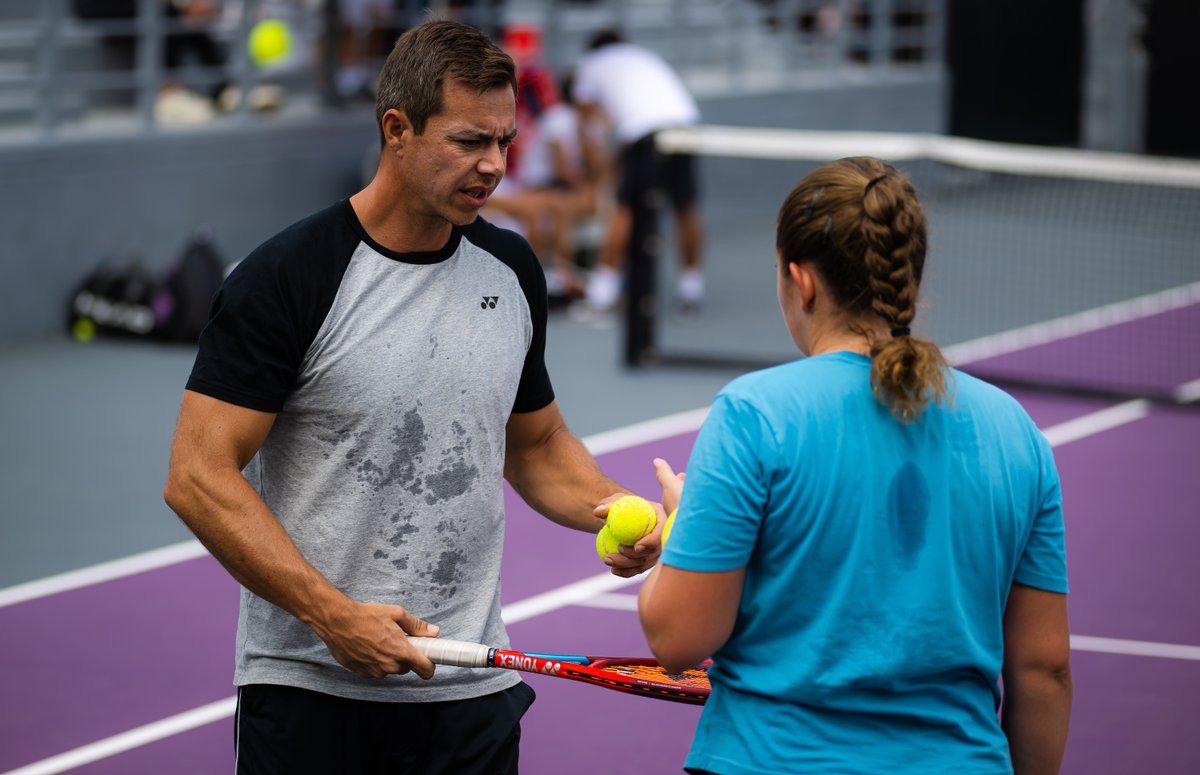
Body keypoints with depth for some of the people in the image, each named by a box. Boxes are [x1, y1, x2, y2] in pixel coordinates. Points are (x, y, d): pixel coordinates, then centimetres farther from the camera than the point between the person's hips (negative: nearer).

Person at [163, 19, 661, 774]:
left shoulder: (512, 269, 7)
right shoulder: (287, 279, -11)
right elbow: (198, 476, -14)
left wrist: (610, 510, -1)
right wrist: (334, 615, -21)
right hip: (309, 688, -4)